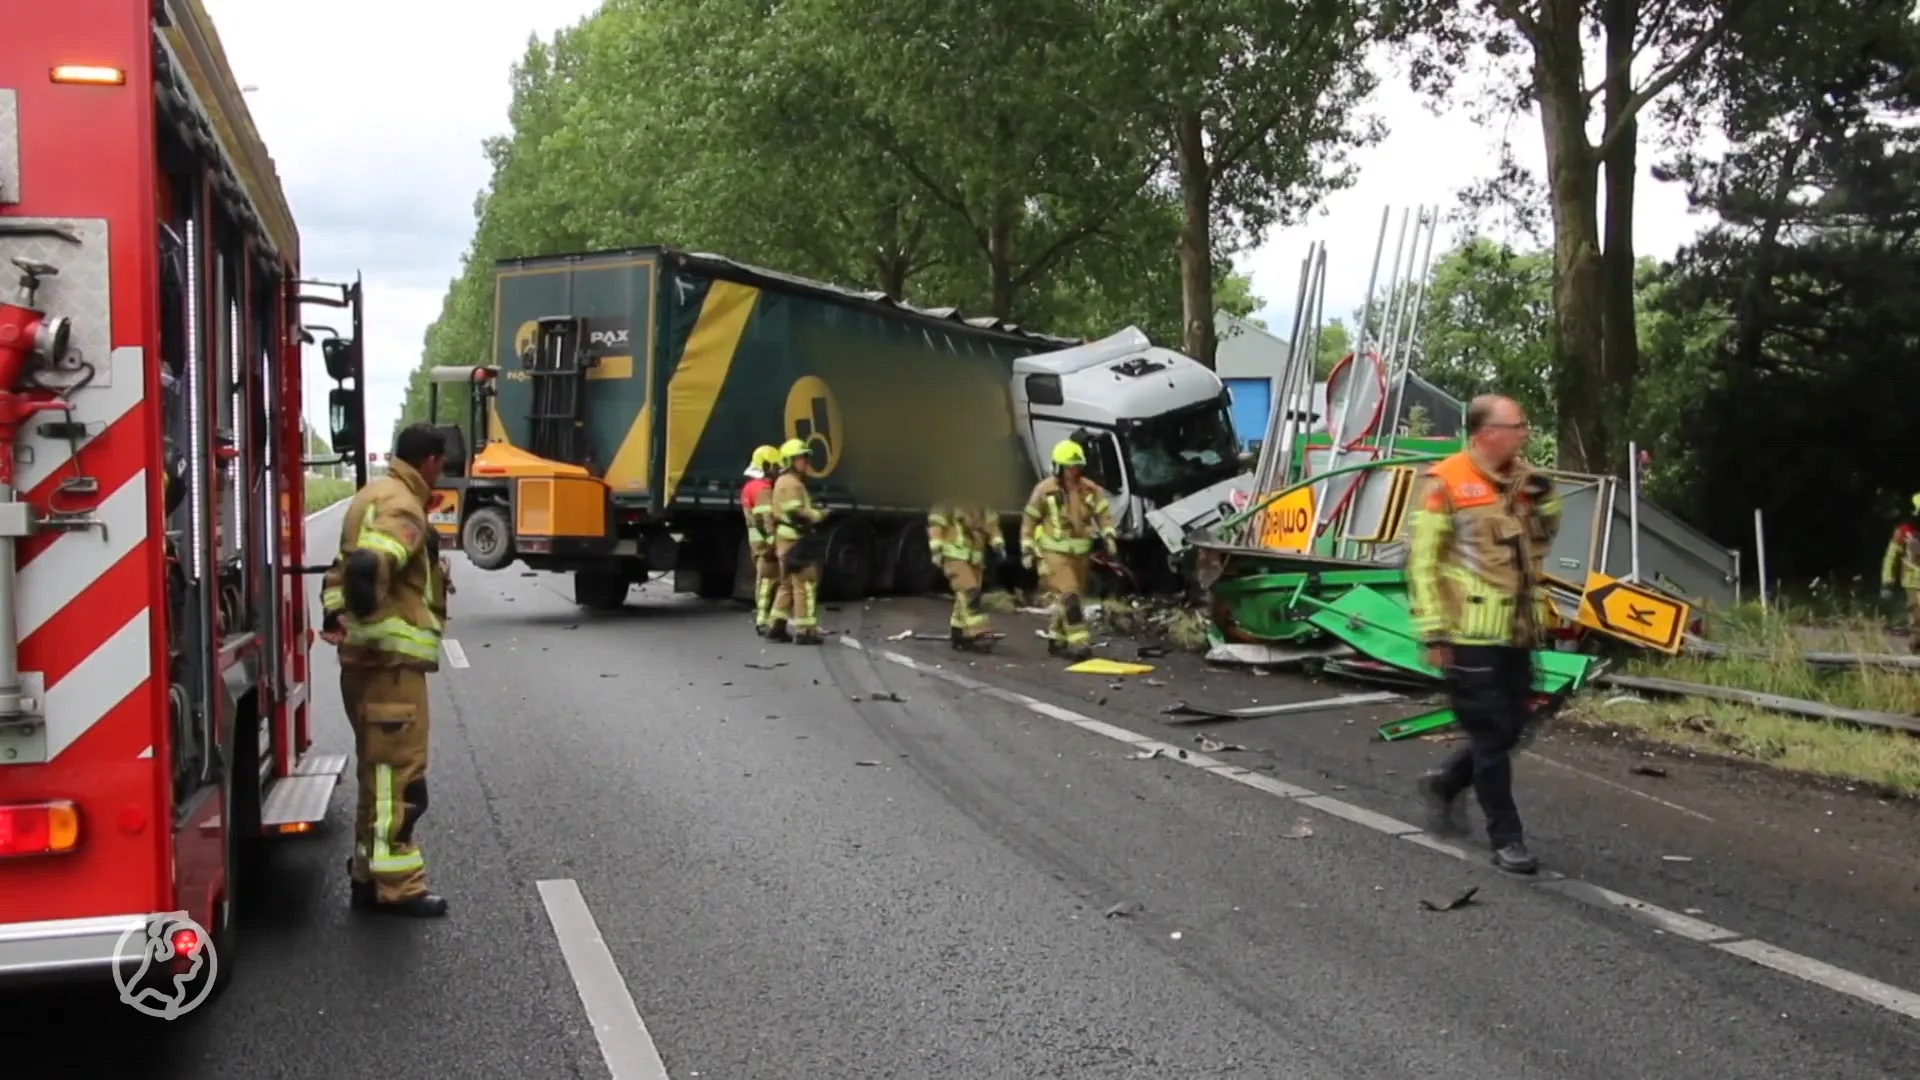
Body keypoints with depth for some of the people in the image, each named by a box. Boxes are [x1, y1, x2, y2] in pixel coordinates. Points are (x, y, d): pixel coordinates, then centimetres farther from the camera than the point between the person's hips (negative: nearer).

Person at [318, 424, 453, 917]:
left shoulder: (374, 495, 17)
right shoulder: (402, 507, -16)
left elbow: (344, 570, 21)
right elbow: (367, 568, -32)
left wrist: (339, 619, 14)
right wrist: (373, 629, -21)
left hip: (371, 661, 10)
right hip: (391, 662, -10)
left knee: (382, 770, 18)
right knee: (398, 773, -5)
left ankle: (370, 871, 27)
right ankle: (394, 886, -1)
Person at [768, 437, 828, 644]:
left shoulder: (784, 482, 21)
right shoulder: (790, 483, -13)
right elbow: (796, 513, -22)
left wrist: (813, 511, 10)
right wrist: (818, 514, -12)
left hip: (787, 540, 11)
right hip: (794, 540, -11)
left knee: (788, 584, 16)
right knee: (805, 584, -8)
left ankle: (776, 627, 19)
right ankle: (804, 631, -8)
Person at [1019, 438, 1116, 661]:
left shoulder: (1090, 490, 1)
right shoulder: (1044, 490, -8)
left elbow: (1104, 513, 5)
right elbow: (1029, 520, -1)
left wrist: (1108, 535, -11)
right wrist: (1027, 549, -4)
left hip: (1080, 552, 5)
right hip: (1054, 552, -5)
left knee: (1070, 597, 14)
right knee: (1069, 595, -17)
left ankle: (1056, 640, 30)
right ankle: (1078, 642, -17)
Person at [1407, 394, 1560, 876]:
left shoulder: (1521, 479, 9)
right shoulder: (1446, 482, -11)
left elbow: (1541, 540, 19)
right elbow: (1422, 561, -11)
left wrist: (1545, 500, 0)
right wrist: (1434, 631, -14)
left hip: (1516, 632, 7)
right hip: (1471, 634, -7)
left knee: (1509, 730, 14)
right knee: (1491, 735, 0)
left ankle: (1444, 784, 36)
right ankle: (1506, 838, 10)